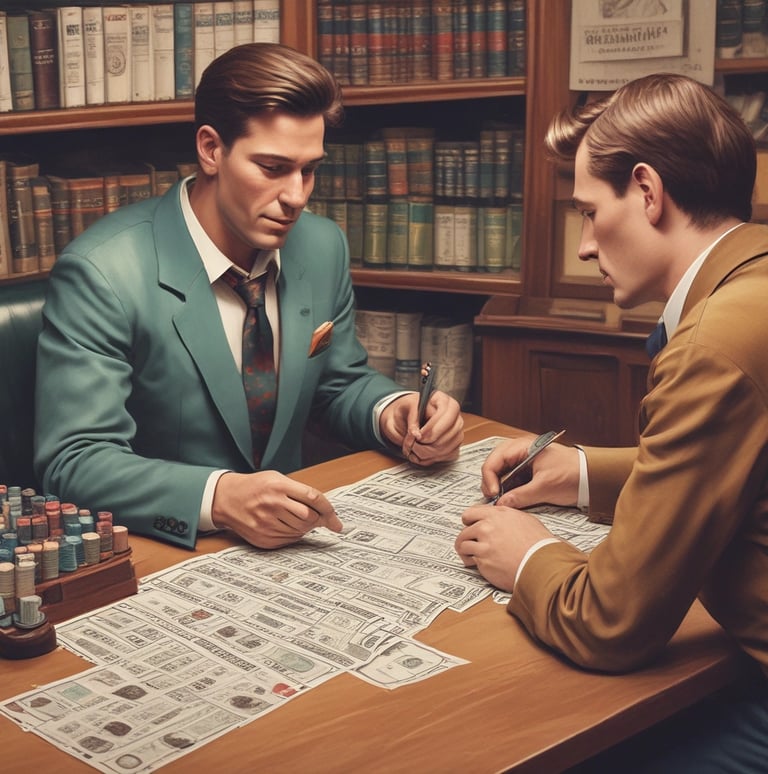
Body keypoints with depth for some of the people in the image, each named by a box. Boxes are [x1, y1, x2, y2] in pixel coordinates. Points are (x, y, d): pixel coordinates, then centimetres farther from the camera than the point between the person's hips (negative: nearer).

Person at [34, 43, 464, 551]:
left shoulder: (323, 247, 2)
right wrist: (218, 497, -35)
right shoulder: (100, 274, -16)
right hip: (155, 555, -4)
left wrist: (392, 413, -7)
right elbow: (72, 463, -20)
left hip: (286, 539, 5)